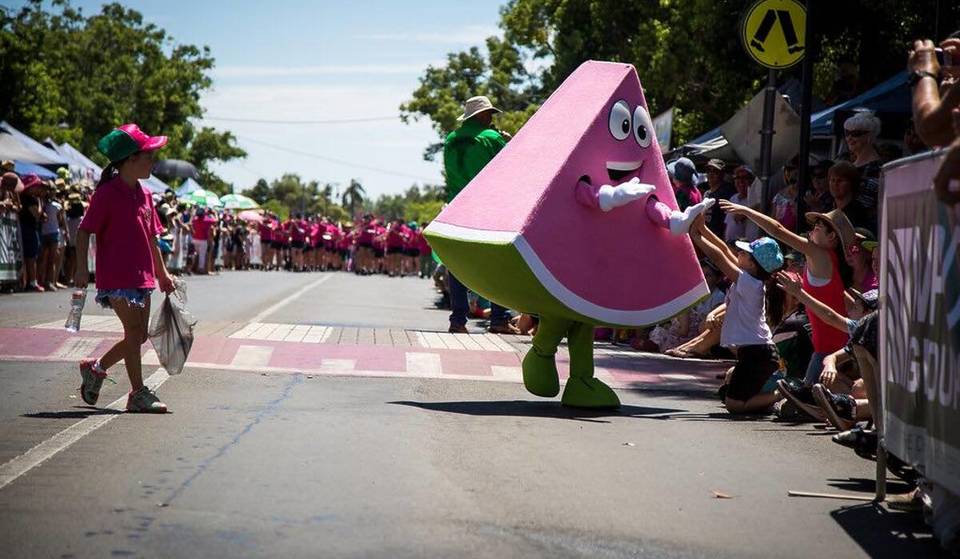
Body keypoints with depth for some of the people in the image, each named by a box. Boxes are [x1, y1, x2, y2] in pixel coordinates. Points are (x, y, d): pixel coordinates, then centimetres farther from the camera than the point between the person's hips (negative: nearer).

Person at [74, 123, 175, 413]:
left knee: (139, 335, 10)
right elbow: (84, 230, -9)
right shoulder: (107, 193, -9)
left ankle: (96, 368, 29)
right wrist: (82, 268, -17)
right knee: (134, 331, -9)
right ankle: (138, 393, -3)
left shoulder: (144, 194, 13)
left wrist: (162, 273, 23)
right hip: (117, 277, -8)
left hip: (142, 276, 8)